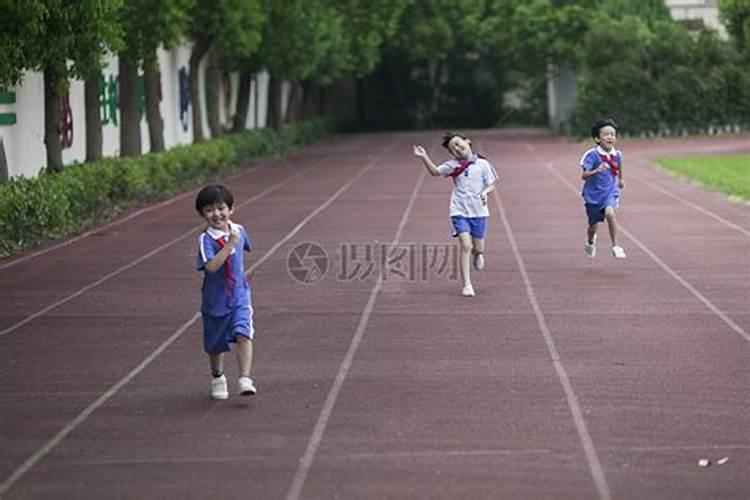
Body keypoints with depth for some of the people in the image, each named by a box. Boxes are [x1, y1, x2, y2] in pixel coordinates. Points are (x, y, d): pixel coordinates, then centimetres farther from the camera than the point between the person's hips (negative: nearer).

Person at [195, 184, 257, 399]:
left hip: (239, 297, 2)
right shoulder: (205, 239, -18)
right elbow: (211, 266, -33)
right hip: (215, 300, -2)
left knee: (243, 335, -19)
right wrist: (229, 245, -36)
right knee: (215, 345, 14)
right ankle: (217, 377, 39)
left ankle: (245, 379, -22)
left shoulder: (238, 230, -1)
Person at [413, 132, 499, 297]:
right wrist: (425, 158, -16)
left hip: (479, 211, 1)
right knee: (465, 245, -14)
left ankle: (477, 254, 50)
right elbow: (435, 172, -3)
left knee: (478, 248, 8)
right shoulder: (453, 165, 2)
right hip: (459, 211, -1)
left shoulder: (482, 164, -1)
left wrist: (485, 192, -16)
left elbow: (491, 184, 5)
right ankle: (467, 285, -9)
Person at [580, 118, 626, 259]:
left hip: (610, 191, 1)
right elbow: (584, 175, -25)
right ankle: (590, 242, 48)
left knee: (609, 212, -29)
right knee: (593, 225, 12)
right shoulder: (592, 155, -18)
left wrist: (620, 180, 35)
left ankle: (615, 246, -20)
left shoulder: (617, 155, -4)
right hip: (593, 194, -1)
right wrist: (597, 171, -42)